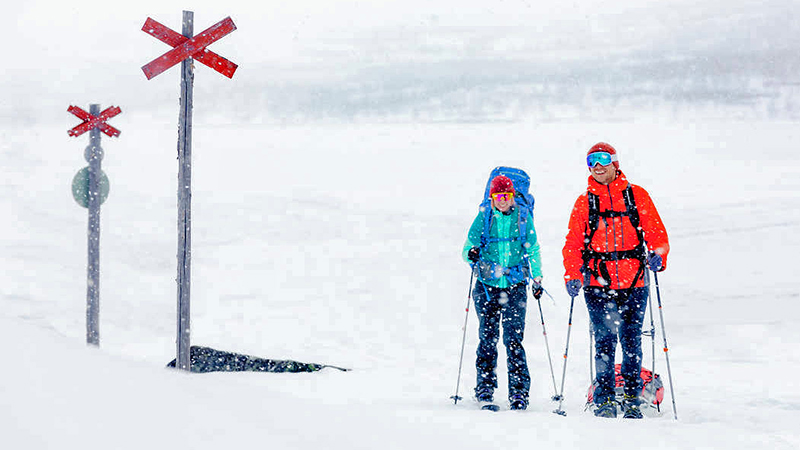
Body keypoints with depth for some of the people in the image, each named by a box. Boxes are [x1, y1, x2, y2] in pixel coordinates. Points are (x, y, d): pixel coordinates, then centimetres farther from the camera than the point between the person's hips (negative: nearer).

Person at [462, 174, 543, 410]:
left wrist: (537, 278, 11)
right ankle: (485, 388, 12)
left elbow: (533, 250, 15)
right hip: (487, 286, 1)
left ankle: (519, 392, -8)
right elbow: (468, 246, 4)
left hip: (515, 286, -1)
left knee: (513, 339, -8)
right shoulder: (484, 218, 3)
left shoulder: (523, 218, 4)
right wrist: (471, 254, -19)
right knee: (487, 337, 1)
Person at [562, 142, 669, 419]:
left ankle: (632, 401, 6)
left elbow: (655, 231, 6)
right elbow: (573, 243, 9)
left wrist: (657, 255, -13)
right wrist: (572, 276, -4)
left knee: (631, 342, 1)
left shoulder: (636, 196, 7)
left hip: (633, 284, 0)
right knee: (604, 342, -3)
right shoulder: (584, 202, 10)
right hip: (598, 286, 0)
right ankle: (604, 400, 2)